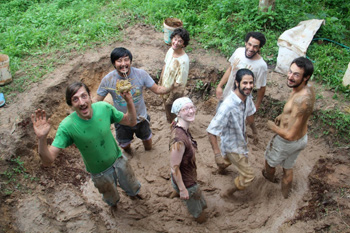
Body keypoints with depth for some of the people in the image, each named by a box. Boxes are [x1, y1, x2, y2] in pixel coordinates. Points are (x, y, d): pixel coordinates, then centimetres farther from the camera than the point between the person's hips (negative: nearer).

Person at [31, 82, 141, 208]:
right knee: (112, 199, 27)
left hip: (119, 160, 2)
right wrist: (41, 138, -50)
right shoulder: (67, 126, -31)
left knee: (133, 189, 28)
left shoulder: (104, 108, -24)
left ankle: (134, 193, 66)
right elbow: (48, 160, -32)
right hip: (100, 173, -2)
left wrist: (129, 101, -27)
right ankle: (114, 204, 65)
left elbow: (131, 122, -10)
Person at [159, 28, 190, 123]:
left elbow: (179, 84, -28)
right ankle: (169, 120, 60)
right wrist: (160, 81, 15)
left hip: (174, 92, -7)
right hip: (165, 87, 8)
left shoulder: (184, 60, -34)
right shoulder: (171, 50, -10)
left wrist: (170, 99, -20)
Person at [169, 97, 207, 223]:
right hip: (186, 182, -8)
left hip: (190, 175, 8)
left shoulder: (178, 125, -14)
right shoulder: (179, 139, -42)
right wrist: (182, 189, -19)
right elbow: (174, 168, -32)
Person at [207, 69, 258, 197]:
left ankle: (222, 167, 72)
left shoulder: (247, 97, -15)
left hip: (240, 139, 8)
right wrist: (217, 155, -38)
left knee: (229, 157, 38)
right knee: (248, 176, 5)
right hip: (233, 146, -8)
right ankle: (228, 193, 32)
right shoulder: (228, 106, -41)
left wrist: (254, 132, 21)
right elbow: (211, 132, -37)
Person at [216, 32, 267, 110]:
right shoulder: (239, 51, -12)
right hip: (226, 95, 5)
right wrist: (219, 86, 3)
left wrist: (257, 105, -5)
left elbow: (261, 88, -14)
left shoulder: (261, 65, -26)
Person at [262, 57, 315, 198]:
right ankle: (286, 191, 54)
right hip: (302, 138, 7)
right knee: (288, 167, 32)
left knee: (270, 161, 27)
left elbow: (289, 134, -37)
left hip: (287, 142, -7)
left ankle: (269, 176, 60)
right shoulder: (308, 89, -13)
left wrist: (273, 126, -19)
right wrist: (283, 115, 2)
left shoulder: (300, 100, -41)